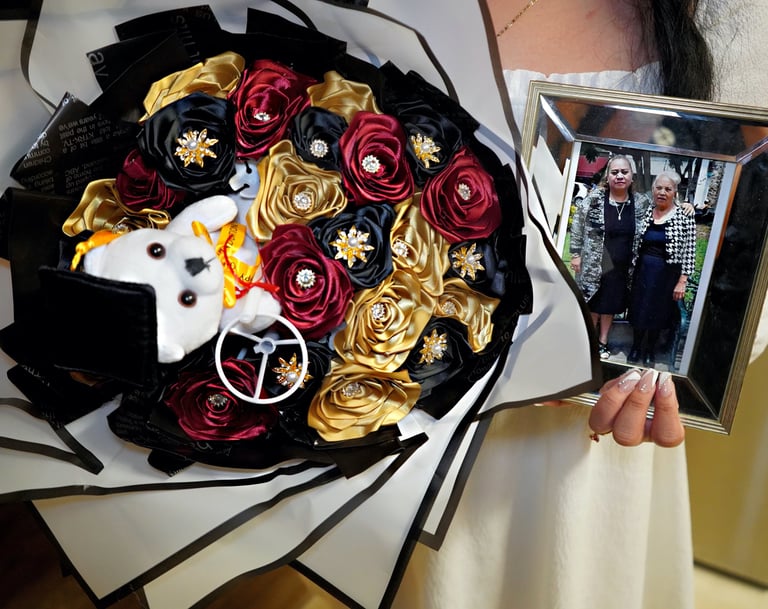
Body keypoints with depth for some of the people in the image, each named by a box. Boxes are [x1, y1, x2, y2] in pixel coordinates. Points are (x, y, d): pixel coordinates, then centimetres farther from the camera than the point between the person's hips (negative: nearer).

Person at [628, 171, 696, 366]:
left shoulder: (684, 218, -11)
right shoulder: (645, 213, 1)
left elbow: (689, 253, -10)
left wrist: (682, 282, -12)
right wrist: (631, 272, 8)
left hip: (667, 274, -3)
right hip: (643, 271, 3)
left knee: (658, 312, 11)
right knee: (638, 310, 13)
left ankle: (650, 349, 32)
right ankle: (636, 346, 33)